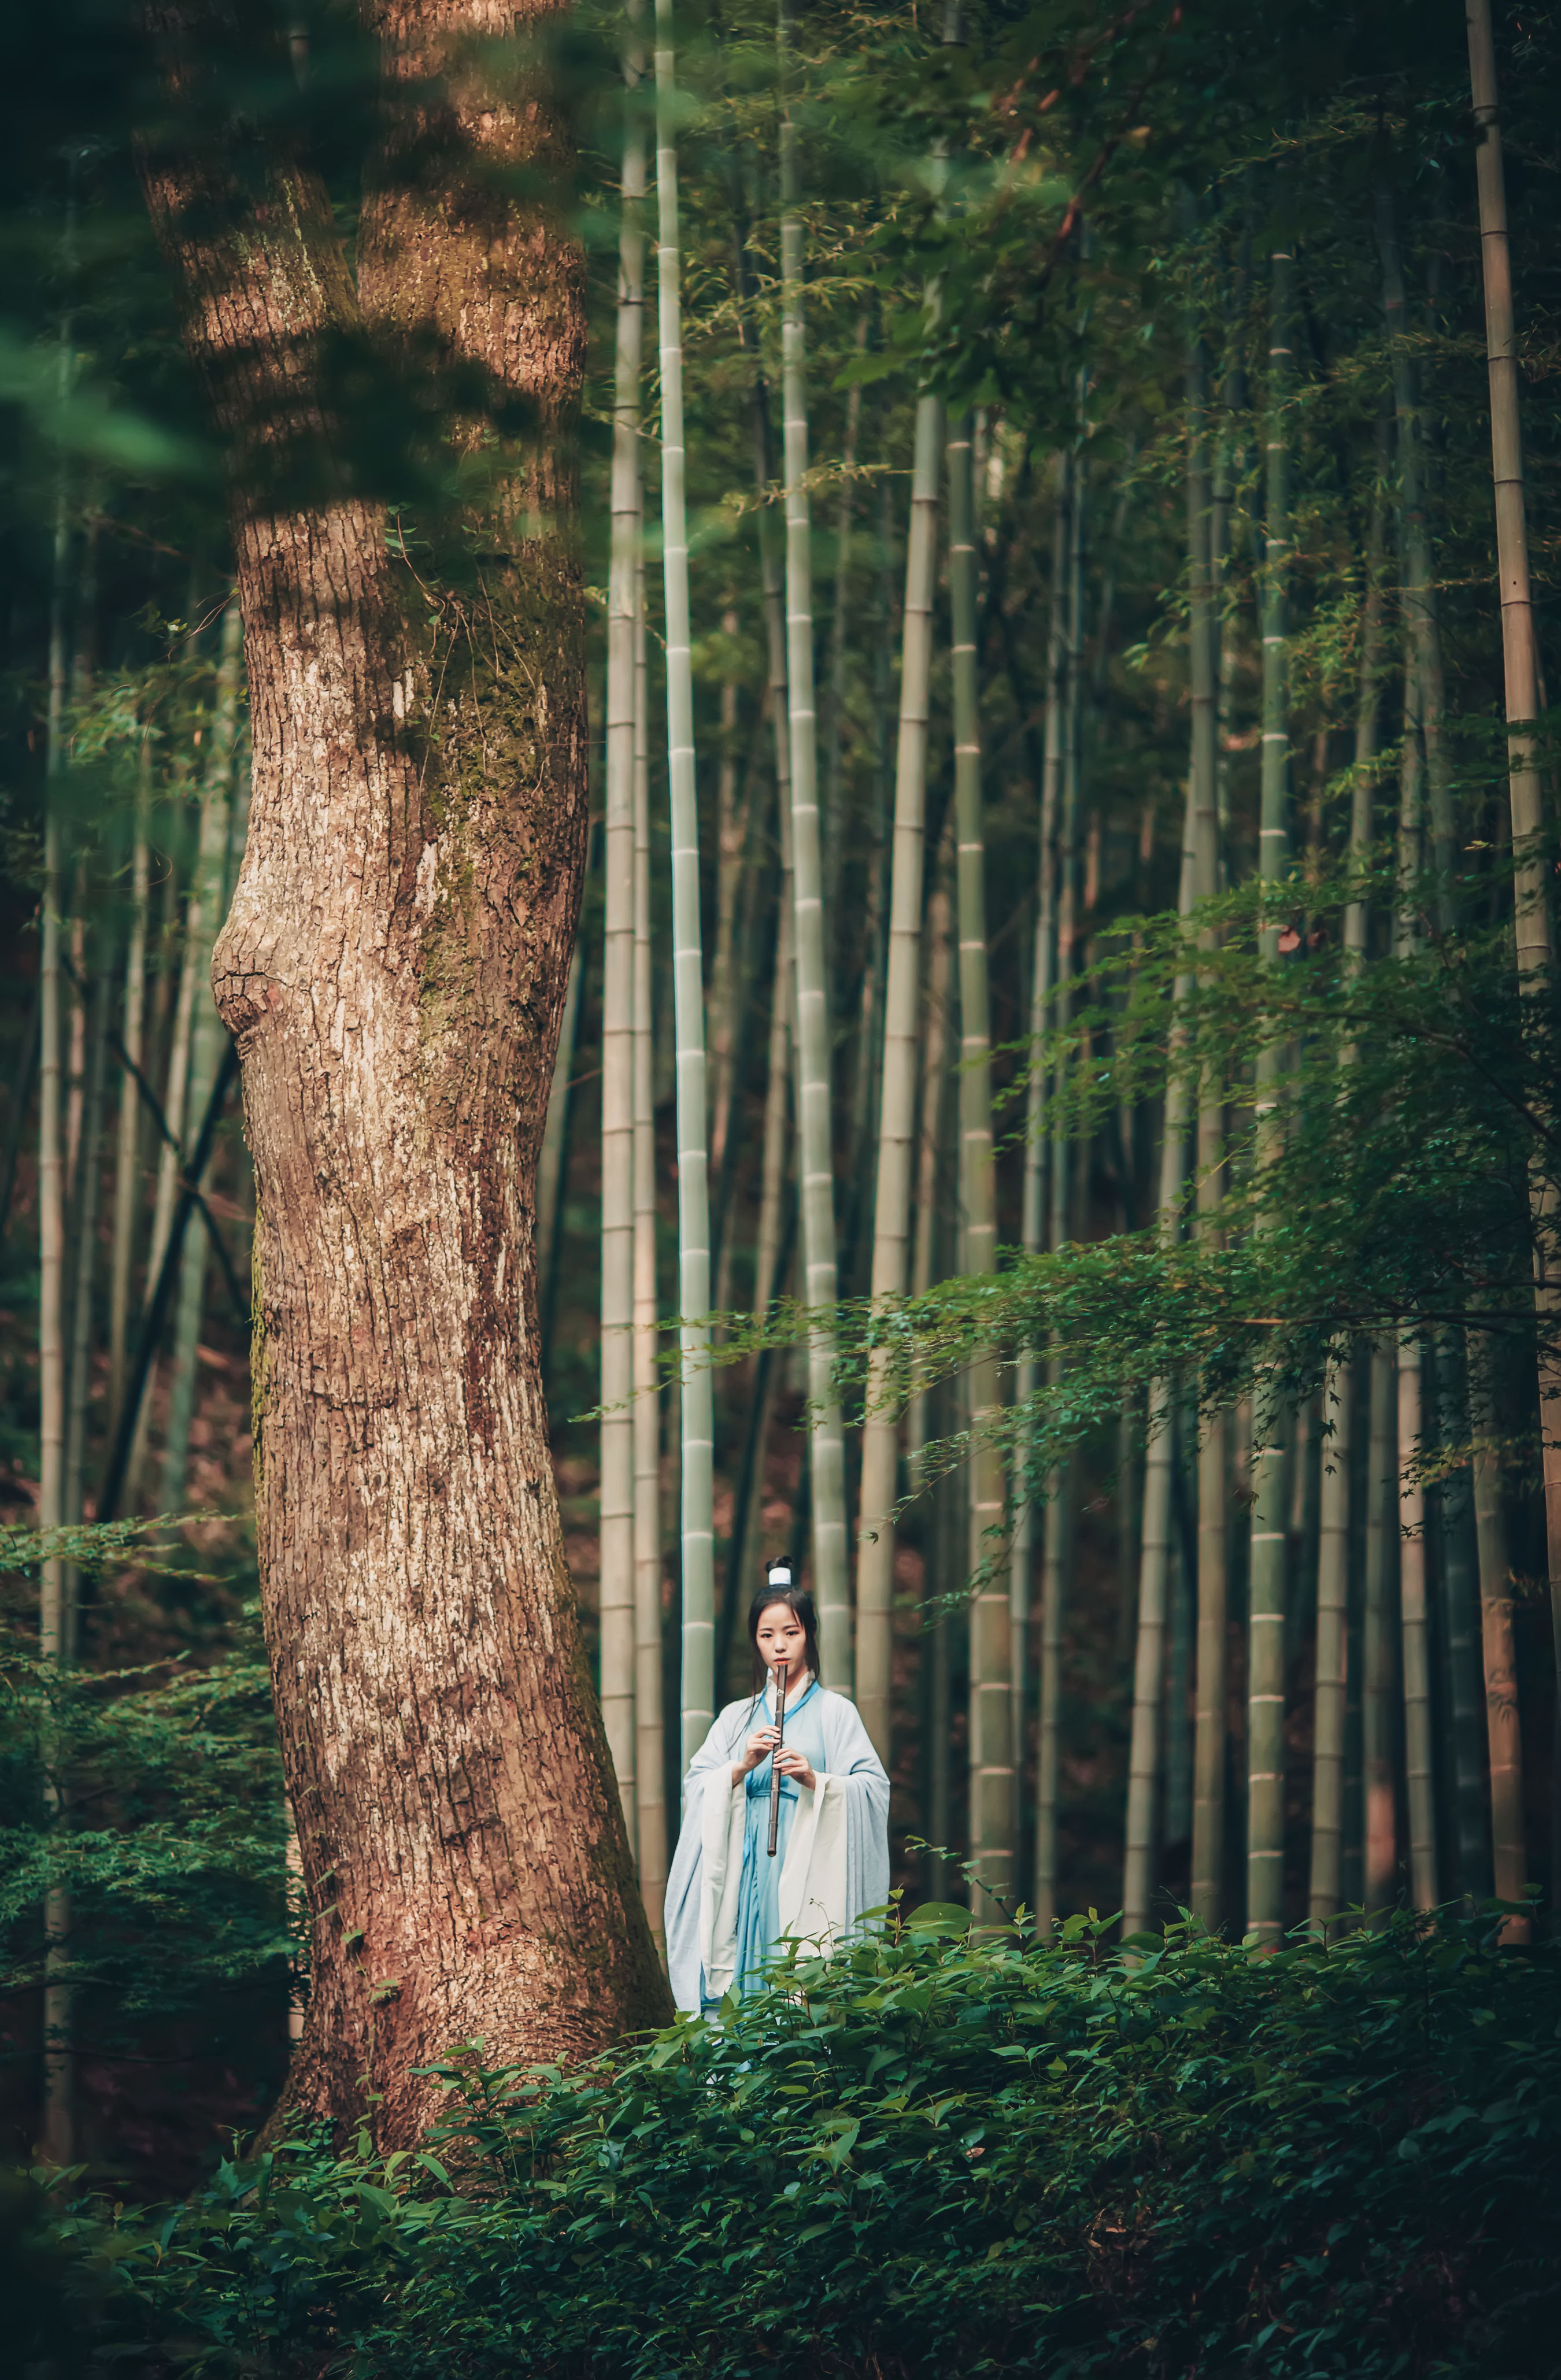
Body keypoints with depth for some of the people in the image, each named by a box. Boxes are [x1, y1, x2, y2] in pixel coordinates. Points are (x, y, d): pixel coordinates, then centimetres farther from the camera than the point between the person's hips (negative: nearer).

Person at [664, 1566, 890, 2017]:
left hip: (809, 1867, -3)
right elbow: (696, 1786, 8)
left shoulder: (834, 1711, 9)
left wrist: (814, 1779, -16)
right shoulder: (737, 1717, 19)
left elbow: (873, 1787, -1)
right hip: (744, 1870, 3)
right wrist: (742, 1767, -9)